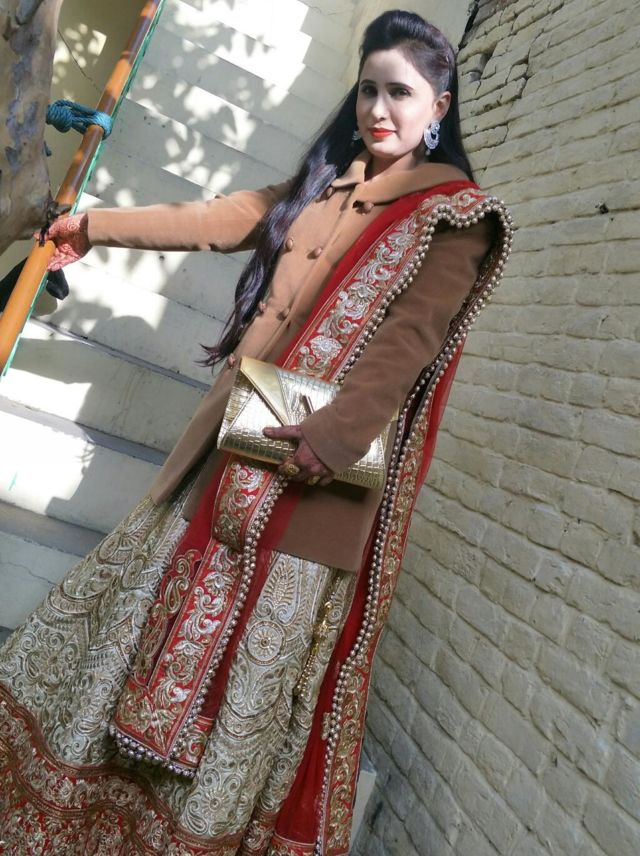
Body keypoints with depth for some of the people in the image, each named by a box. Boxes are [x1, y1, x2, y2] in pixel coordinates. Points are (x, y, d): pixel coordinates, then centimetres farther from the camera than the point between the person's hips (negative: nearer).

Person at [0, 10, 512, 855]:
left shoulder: (454, 212, 0)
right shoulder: (324, 185, 19)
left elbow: (411, 337, -14)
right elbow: (222, 218, 21)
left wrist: (336, 431, -26)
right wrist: (99, 224, 24)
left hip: (321, 461, -7)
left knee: (261, 642, -1)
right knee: (167, 591, 14)